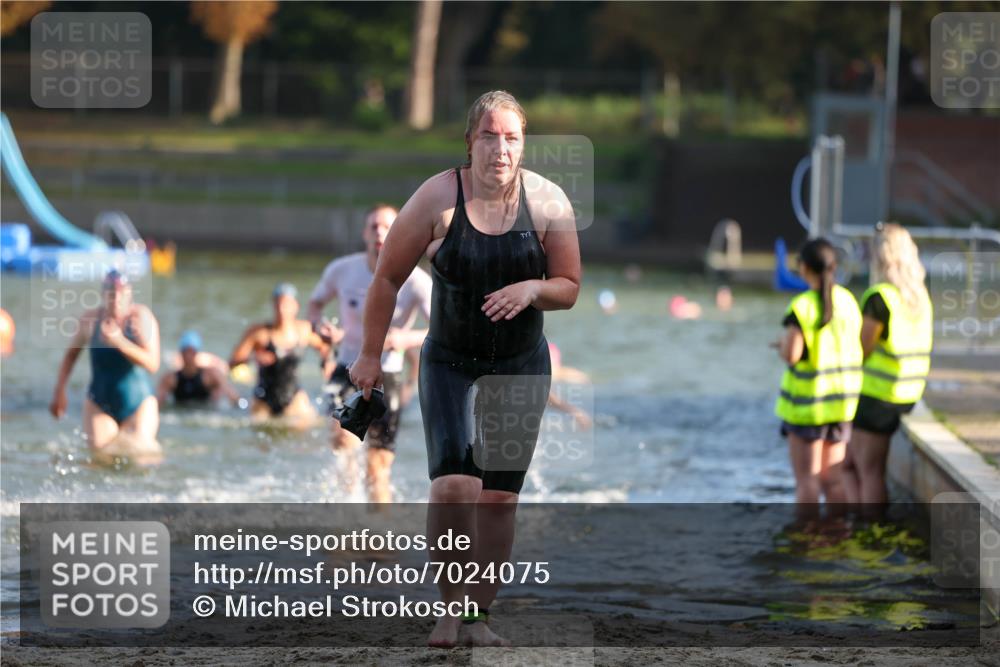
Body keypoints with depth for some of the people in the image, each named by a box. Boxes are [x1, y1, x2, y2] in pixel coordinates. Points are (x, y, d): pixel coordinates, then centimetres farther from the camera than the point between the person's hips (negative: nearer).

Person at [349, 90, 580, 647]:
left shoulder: (547, 201, -7)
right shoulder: (438, 198, -13)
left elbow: (570, 287, 2)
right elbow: (389, 277, -2)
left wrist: (532, 289, -20)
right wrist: (371, 355, 2)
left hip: (521, 367, 2)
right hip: (450, 364, -2)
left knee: (500, 496, 2)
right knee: (454, 484, -19)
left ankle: (480, 617, 13)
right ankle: (451, 604, -2)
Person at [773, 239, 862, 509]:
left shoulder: (803, 306, -16)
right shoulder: (847, 301, 3)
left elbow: (791, 354, -22)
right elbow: (854, 344, 10)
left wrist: (785, 344, 1)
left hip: (807, 403, -6)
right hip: (841, 401, 6)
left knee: (806, 479, 1)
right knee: (832, 479, 11)